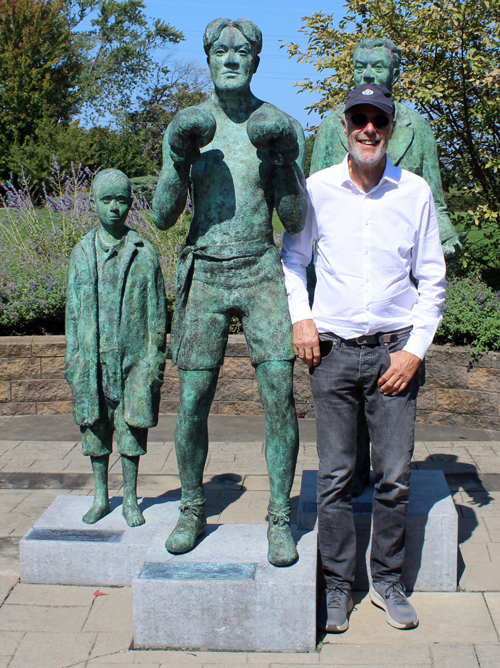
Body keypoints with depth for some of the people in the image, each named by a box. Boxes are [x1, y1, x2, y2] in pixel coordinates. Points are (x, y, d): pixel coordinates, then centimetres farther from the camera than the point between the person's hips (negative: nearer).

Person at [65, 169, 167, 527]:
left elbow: (157, 310, 3)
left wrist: (155, 357, -2)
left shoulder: (144, 252, 1)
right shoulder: (82, 252, 7)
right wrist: (72, 357, 6)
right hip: (93, 357, 2)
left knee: (131, 425, 4)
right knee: (94, 426, 8)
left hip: (133, 356, -2)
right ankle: (101, 496, 24)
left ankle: (131, 499, 18)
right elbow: (73, 309, 10)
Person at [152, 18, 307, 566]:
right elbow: (162, 219, -1)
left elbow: (296, 223, -2)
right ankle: (192, 511, 22)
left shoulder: (280, 127, 1)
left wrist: (287, 163, -18)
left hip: (262, 273, -1)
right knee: (191, 402, 2)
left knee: (279, 395, -8)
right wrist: (179, 159, -15)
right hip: (204, 274, 1)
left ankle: (280, 518, 8)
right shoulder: (186, 127, 4)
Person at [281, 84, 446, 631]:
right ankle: (337, 585, 18)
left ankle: (388, 581, 22)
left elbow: (432, 279, 5)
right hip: (333, 349, 0)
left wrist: (414, 349, -2)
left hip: (394, 350, 1)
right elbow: (292, 258, 13)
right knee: (335, 477, 3)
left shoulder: (415, 192, 1)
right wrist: (300, 317, -1)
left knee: (395, 477, 4)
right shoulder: (317, 189, 0)